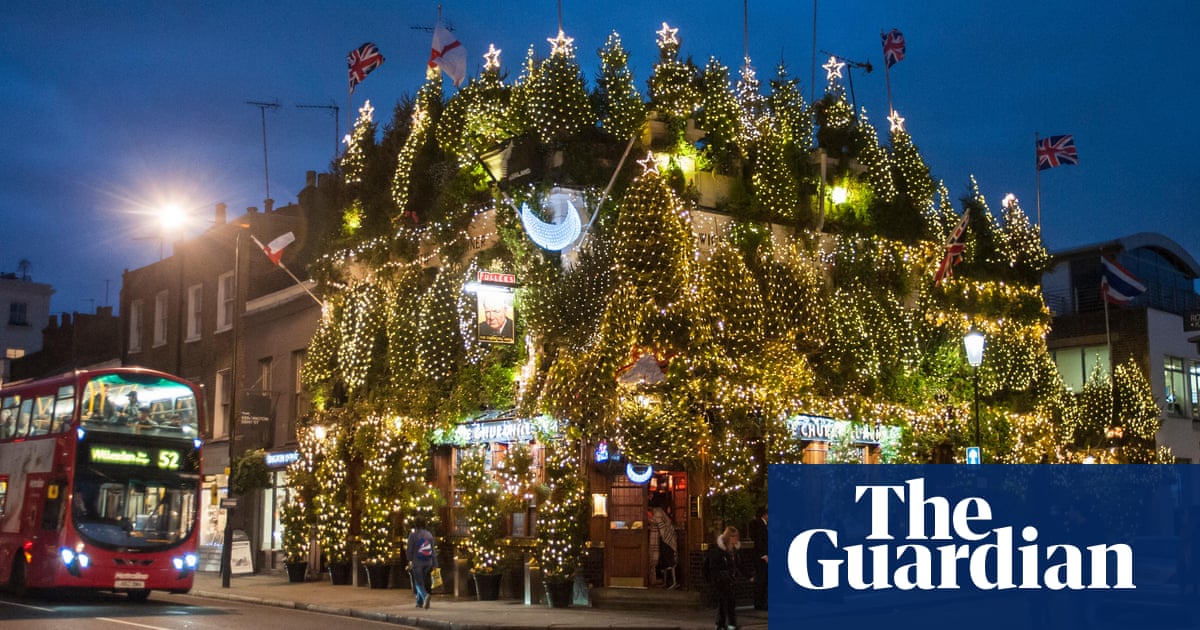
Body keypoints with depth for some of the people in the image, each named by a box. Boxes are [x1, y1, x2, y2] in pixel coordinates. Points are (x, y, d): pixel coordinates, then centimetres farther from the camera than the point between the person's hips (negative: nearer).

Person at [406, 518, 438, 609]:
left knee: (419, 584, -3)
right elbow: (433, 551, 2)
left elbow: (409, 551, -6)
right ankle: (420, 602, 25)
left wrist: (410, 560, 14)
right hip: (428, 563, 4)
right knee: (423, 582, 18)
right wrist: (434, 565, 5)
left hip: (417, 563, -4)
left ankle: (425, 596, -30)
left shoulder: (413, 535, -8)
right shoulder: (429, 535, 4)